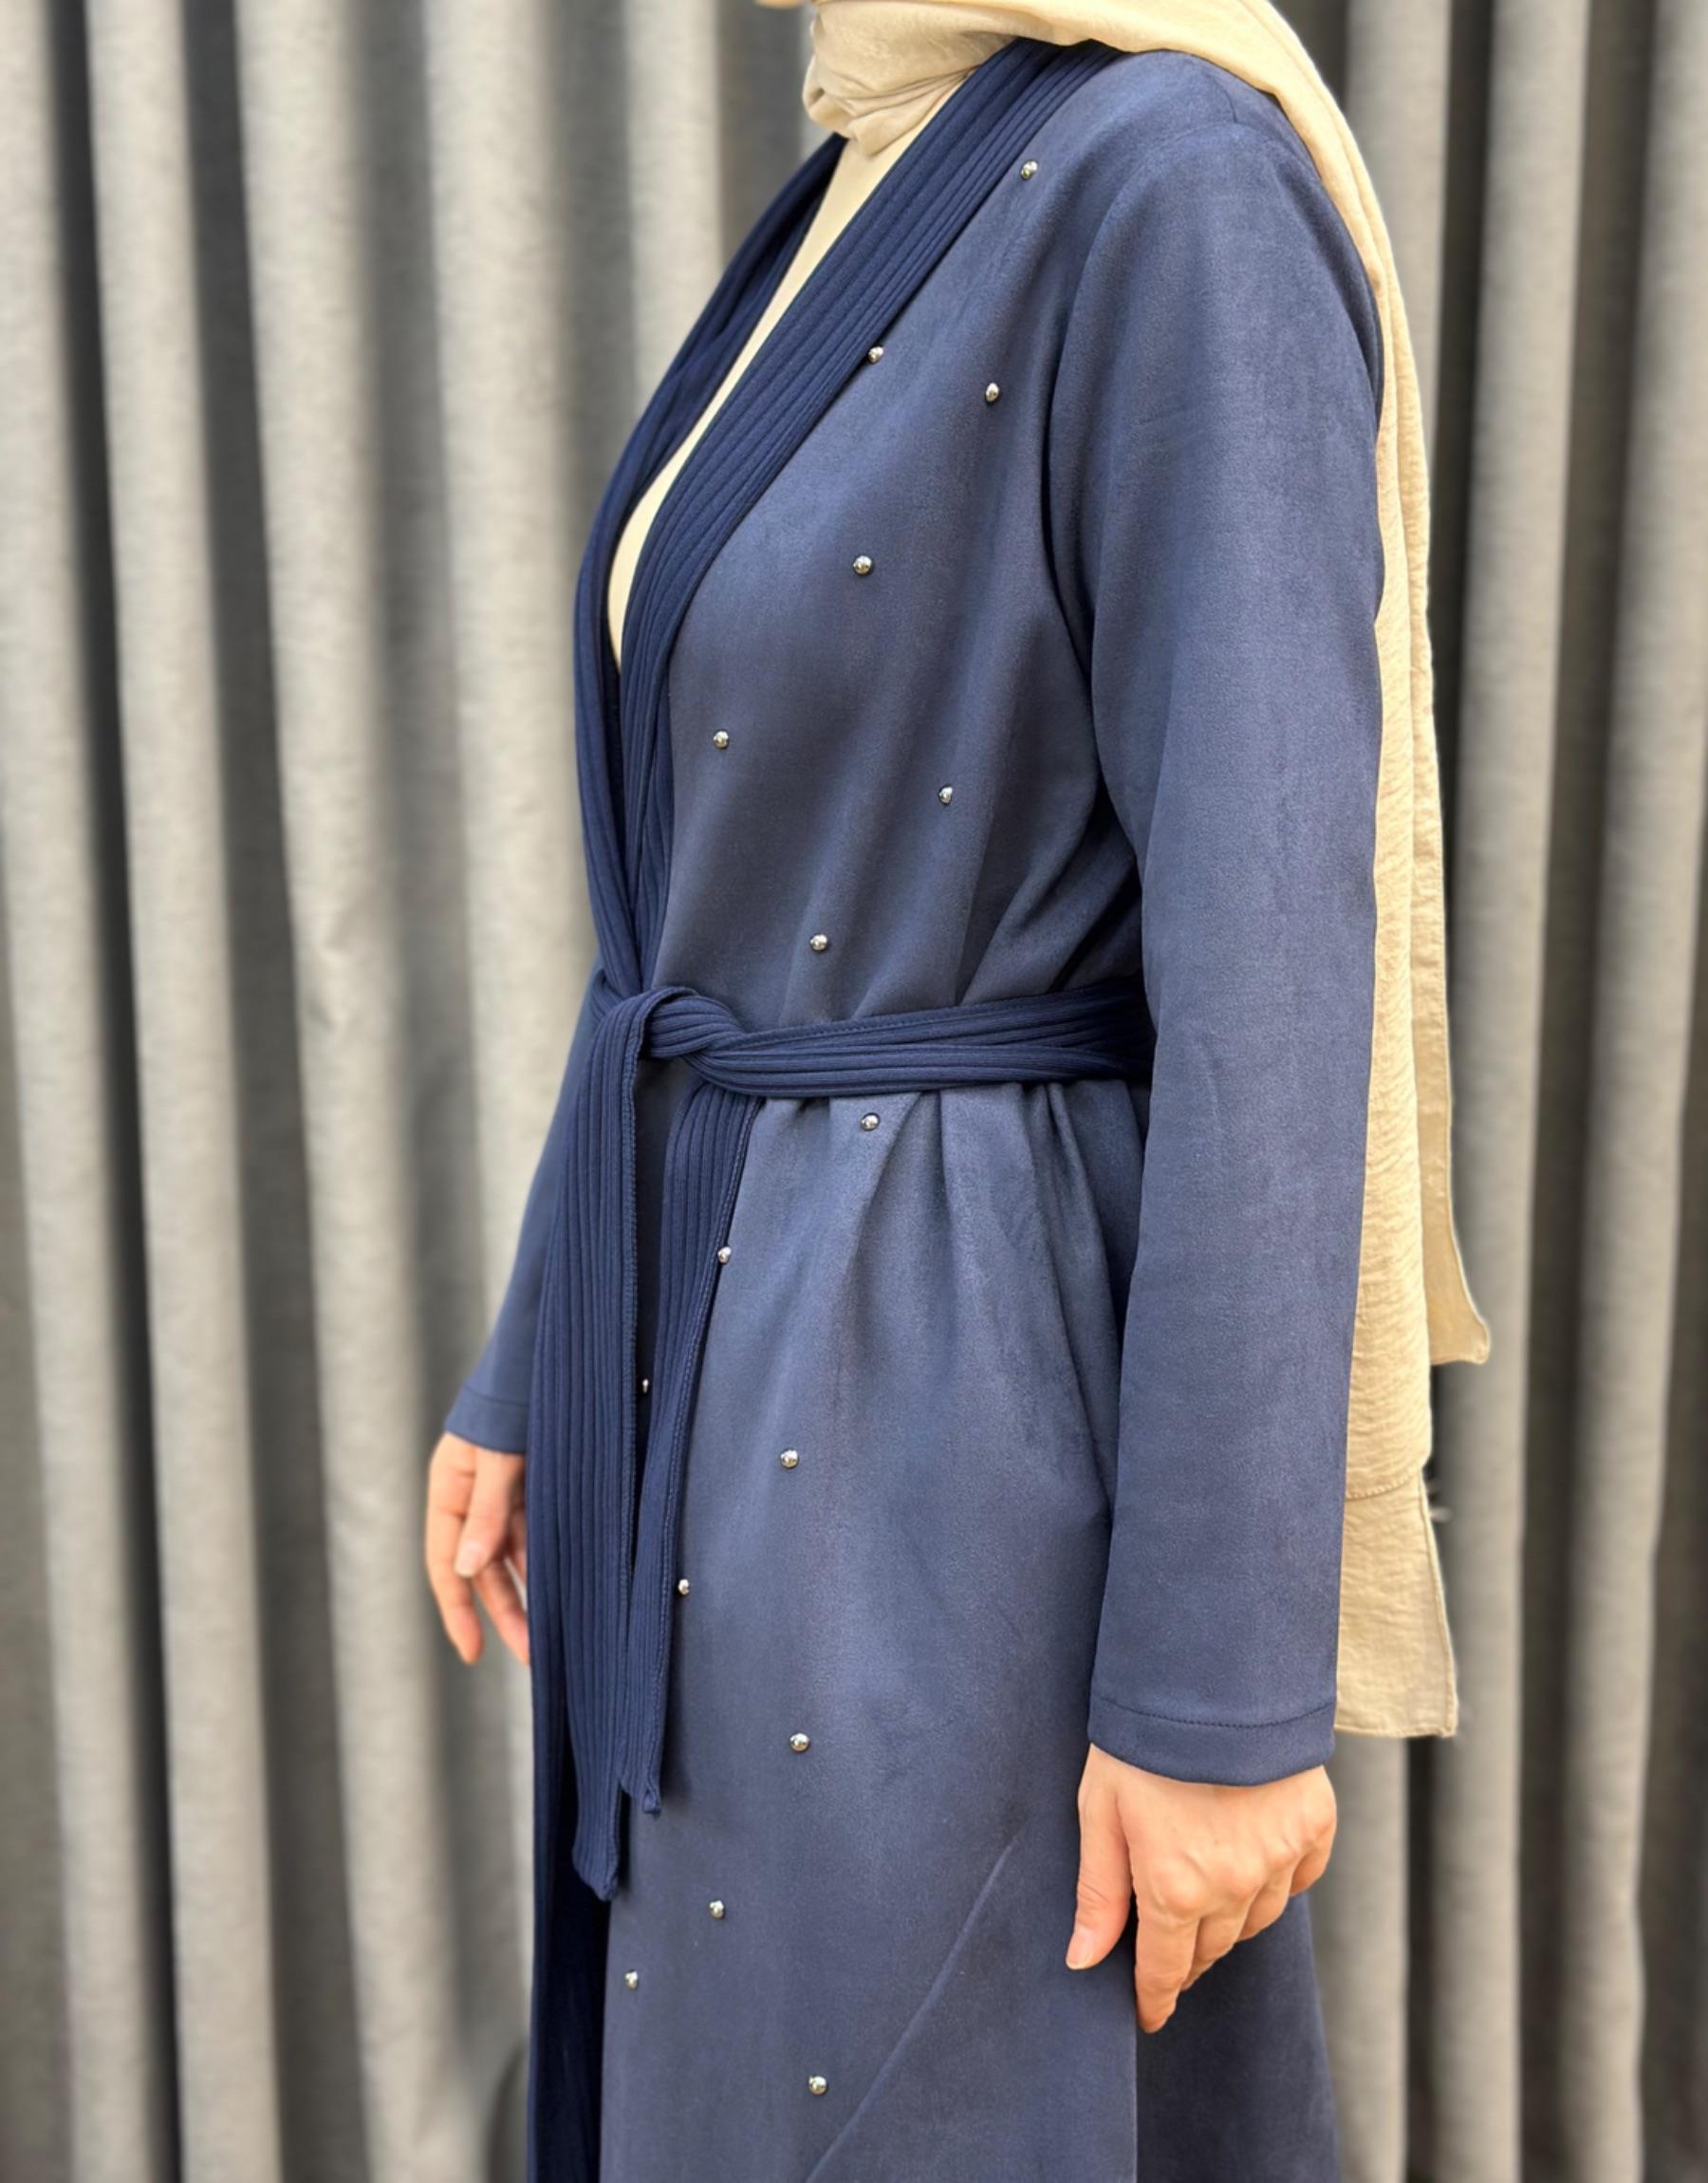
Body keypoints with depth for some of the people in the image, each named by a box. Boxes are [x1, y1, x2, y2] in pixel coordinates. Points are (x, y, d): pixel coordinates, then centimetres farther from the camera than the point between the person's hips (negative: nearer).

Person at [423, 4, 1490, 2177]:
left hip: (955, 1399, -9)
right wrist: (535, 1364, 16)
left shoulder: (1182, 194, -16)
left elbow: (1266, 971, -20)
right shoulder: (842, 229, 12)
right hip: (729, 1354, 9)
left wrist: (1223, 1679, -19)